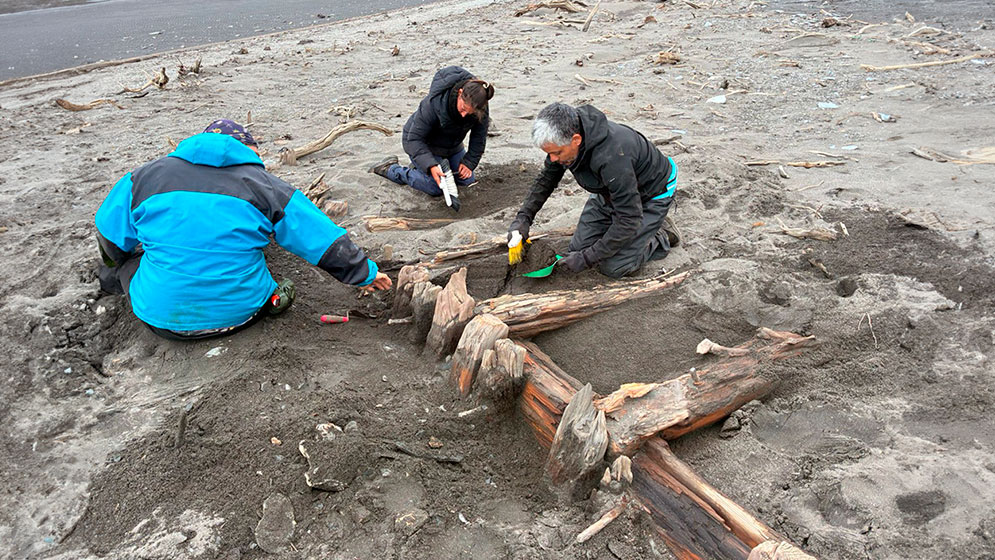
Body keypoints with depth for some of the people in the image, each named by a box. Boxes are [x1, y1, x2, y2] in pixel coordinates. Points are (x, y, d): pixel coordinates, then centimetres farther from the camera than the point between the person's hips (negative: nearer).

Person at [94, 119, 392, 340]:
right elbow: (327, 243, -2)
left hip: (160, 314, 3)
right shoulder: (267, 187, -4)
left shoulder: (144, 177, 1)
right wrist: (366, 273, 13)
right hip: (239, 312, -2)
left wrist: (117, 269, 34)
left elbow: (111, 237, 12)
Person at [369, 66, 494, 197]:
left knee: (467, 180, 8)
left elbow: (479, 138, -8)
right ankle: (389, 168, 2)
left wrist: (469, 162, -18)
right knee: (436, 188, -16)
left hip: (452, 145, 6)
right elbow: (415, 138, -33)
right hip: (423, 143, -6)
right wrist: (431, 166, -45)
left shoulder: (481, 108, -26)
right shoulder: (434, 102, -39)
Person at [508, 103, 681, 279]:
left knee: (613, 267, -12)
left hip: (651, 196, -7)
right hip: (611, 192, 7)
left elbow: (629, 220, -35)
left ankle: (662, 237, 11)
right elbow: (547, 177, 2)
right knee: (579, 247, 2)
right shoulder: (563, 137, -18)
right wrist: (524, 216, -9)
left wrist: (587, 258, -31)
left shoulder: (612, 157, -42)